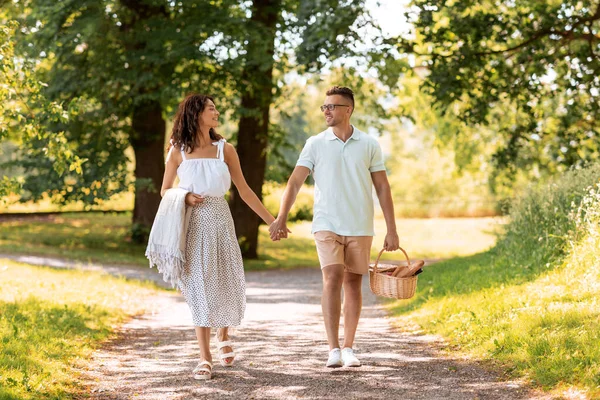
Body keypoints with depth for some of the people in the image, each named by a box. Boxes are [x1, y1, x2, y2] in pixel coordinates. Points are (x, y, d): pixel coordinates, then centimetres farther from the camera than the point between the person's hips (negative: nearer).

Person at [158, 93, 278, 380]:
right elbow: (165, 190, 9)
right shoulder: (178, 152, 2)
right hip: (193, 224, -2)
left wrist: (271, 220, 6)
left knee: (227, 282, 4)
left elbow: (244, 190, 7)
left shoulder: (225, 149, 5)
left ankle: (223, 337, 33)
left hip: (220, 221, 2)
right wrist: (185, 198, -12)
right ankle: (205, 357, 0)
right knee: (199, 286, -4)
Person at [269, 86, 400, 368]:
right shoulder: (315, 144, 1)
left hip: (360, 227, 1)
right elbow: (295, 182, -5)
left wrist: (391, 229, 1)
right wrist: (281, 219, -17)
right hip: (327, 225, -1)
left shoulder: (369, 145, 3)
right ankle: (334, 350, -16)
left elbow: (382, 188, 5)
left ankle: (348, 348, 13)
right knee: (332, 279, -14)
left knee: (353, 283, 5)